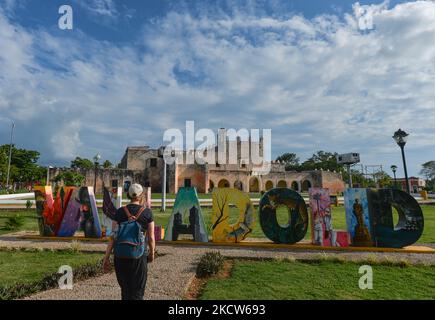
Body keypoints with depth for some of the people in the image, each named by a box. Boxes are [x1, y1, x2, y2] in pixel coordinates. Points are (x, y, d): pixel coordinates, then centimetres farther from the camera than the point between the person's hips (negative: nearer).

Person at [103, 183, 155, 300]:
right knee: (137, 293, 9)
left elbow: (112, 236, -4)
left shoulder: (120, 212, -2)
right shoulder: (147, 212, -6)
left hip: (121, 255, 2)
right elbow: (151, 237, -2)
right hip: (139, 256, -2)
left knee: (125, 290, 23)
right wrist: (152, 253, 14)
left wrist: (106, 257, 2)